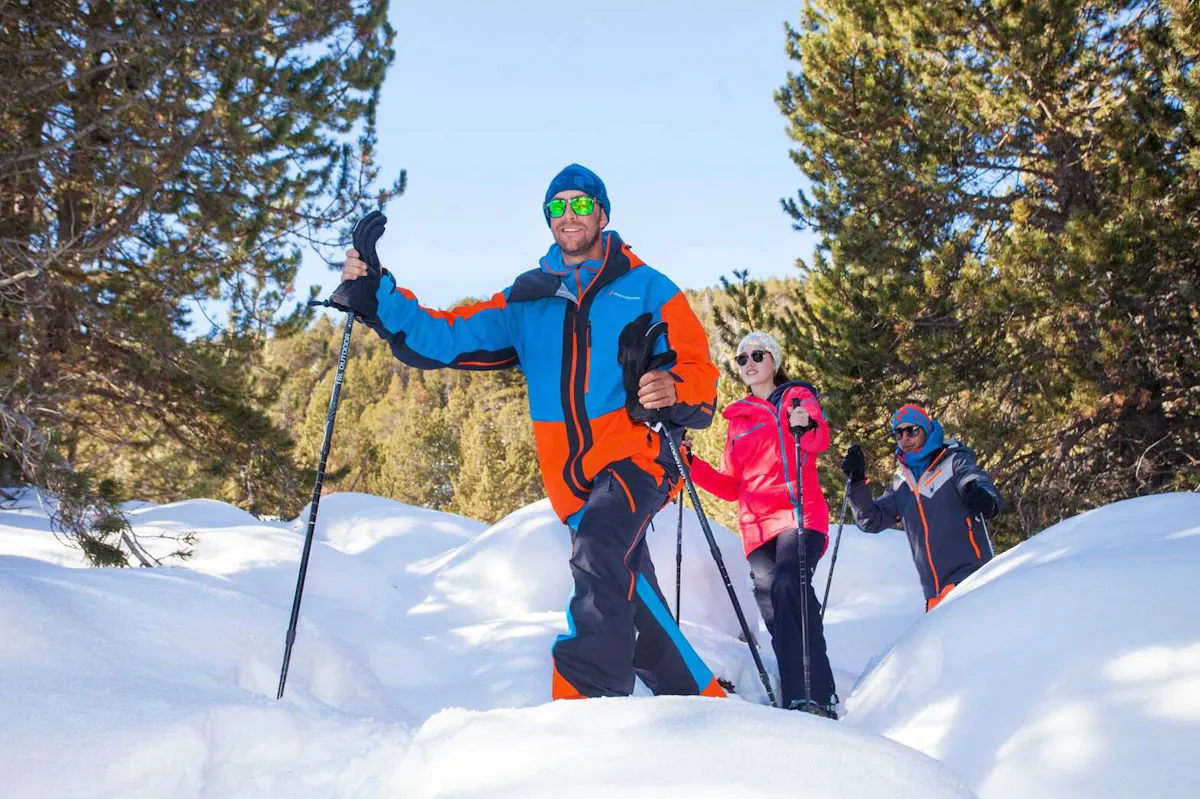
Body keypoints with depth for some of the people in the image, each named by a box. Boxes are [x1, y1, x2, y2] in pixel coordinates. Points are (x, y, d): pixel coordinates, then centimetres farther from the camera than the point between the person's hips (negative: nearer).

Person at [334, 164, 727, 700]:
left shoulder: (646, 289, 5)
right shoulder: (525, 303, 16)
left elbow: (699, 372, -1)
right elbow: (444, 338, 8)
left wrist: (674, 391, -24)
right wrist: (376, 296, -6)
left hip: (637, 456, -4)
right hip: (575, 480, 4)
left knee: (597, 546, -33)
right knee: (629, 598, 8)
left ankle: (588, 691, -34)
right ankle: (704, 702, 26)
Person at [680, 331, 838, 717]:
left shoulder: (798, 397, 13)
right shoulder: (738, 419, 24)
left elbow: (820, 438, -10)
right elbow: (730, 486, 21)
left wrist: (808, 427, -33)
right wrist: (691, 465, 8)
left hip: (800, 514, -4)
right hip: (756, 526, 5)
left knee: (789, 585, -29)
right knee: (777, 615, -10)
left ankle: (815, 697, -32)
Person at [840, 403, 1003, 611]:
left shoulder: (954, 461, 2)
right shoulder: (901, 485, 16)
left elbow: (978, 481, -18)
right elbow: (871, 520, 12)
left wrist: (986, 497, -42)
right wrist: (857, 481, -2)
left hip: (971, 577, -6)